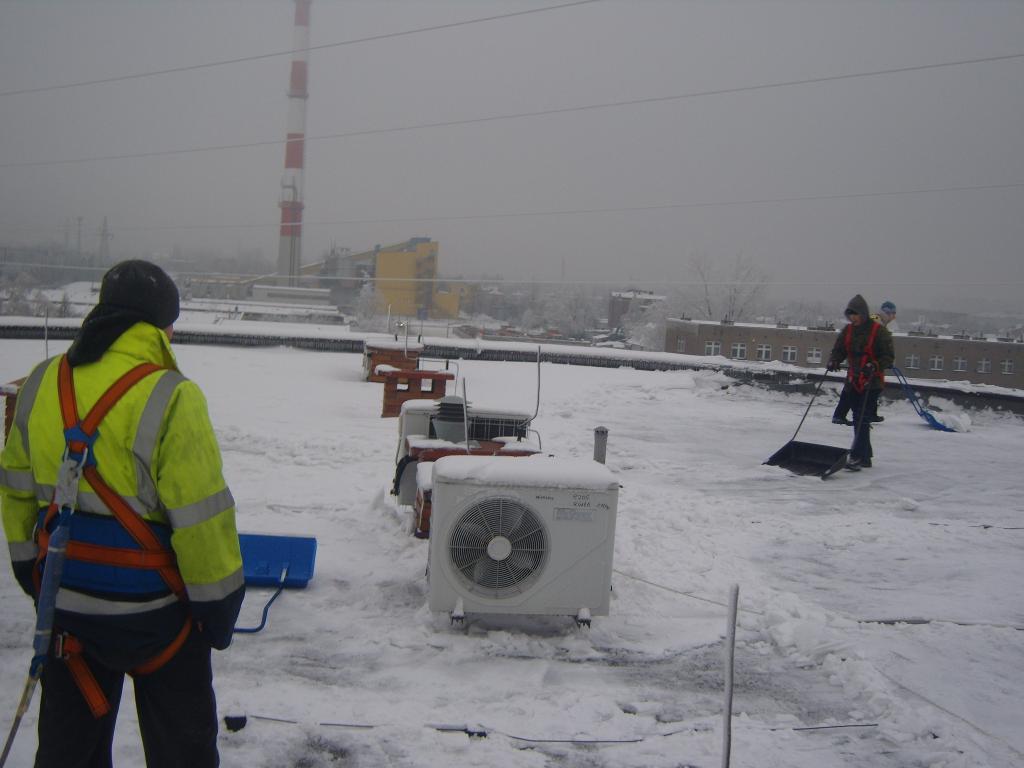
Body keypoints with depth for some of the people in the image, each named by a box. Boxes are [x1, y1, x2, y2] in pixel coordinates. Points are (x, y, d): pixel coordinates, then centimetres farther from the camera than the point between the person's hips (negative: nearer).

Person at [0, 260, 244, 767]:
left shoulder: (41, 386, 0)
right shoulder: (168, 399, -21)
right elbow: (200, 517, -19)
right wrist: (219, 605, -7)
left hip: (65, 606, 6)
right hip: (152, 612, -6)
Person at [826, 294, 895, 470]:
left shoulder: (879, 330, -8)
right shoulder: (847, 330, 8)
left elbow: (888, 356, -7)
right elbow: (838, 350, 10)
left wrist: (874, 366, -24)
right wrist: (833, 361, -11)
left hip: (872, 383, -6)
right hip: (853, 382, 6)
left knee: (863, 420, -14)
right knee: (858, 421, 12)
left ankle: (857, 457, -17)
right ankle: (865, 457, 23)